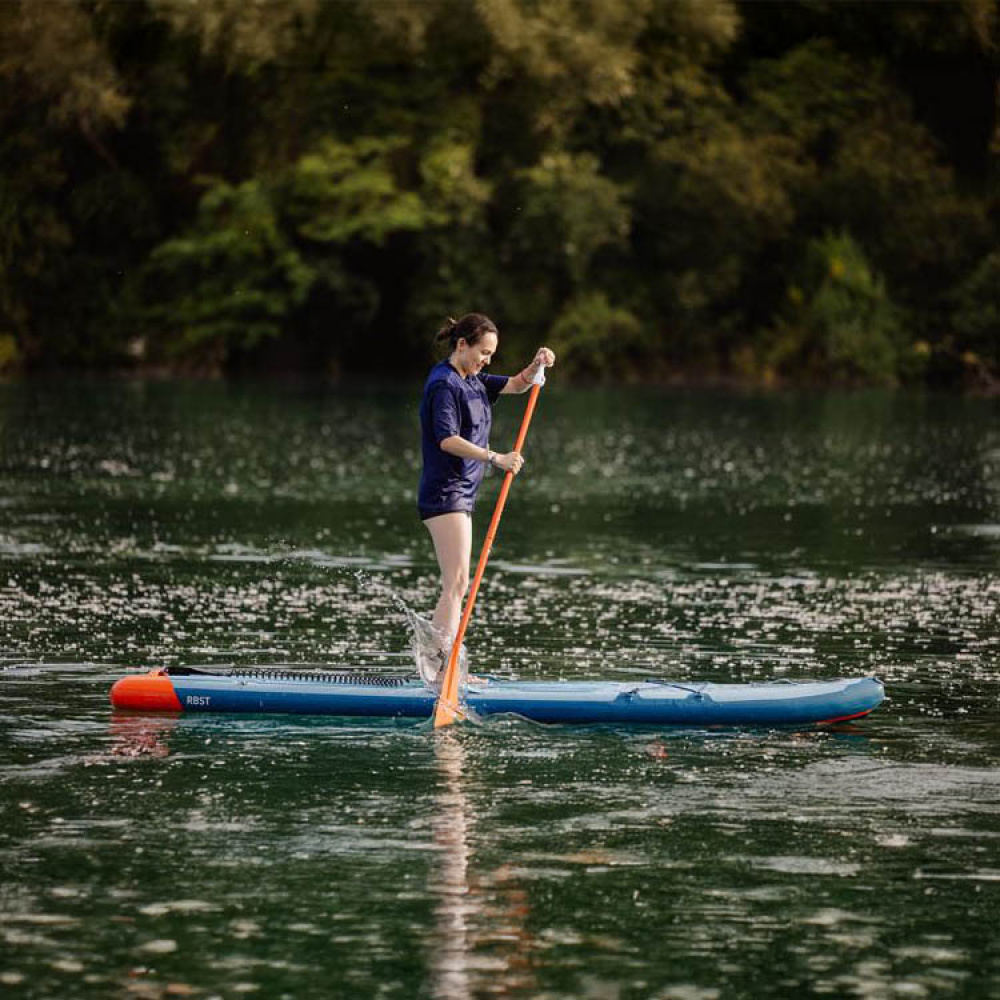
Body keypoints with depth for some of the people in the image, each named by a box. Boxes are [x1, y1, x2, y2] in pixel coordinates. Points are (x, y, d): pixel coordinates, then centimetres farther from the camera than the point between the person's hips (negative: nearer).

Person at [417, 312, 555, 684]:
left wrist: (536, 366, -3)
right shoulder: (444, 384, -14)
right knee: (456, 581, -17)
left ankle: (435, 663, 12)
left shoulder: (473, 382, 15)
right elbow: (447, 440, -23)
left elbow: (515, 385, 18)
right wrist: (495, 458, -28)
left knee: (456, 585, 10)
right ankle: (438, 662, -22)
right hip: (444, 495, -10)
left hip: (460, 495, 10)